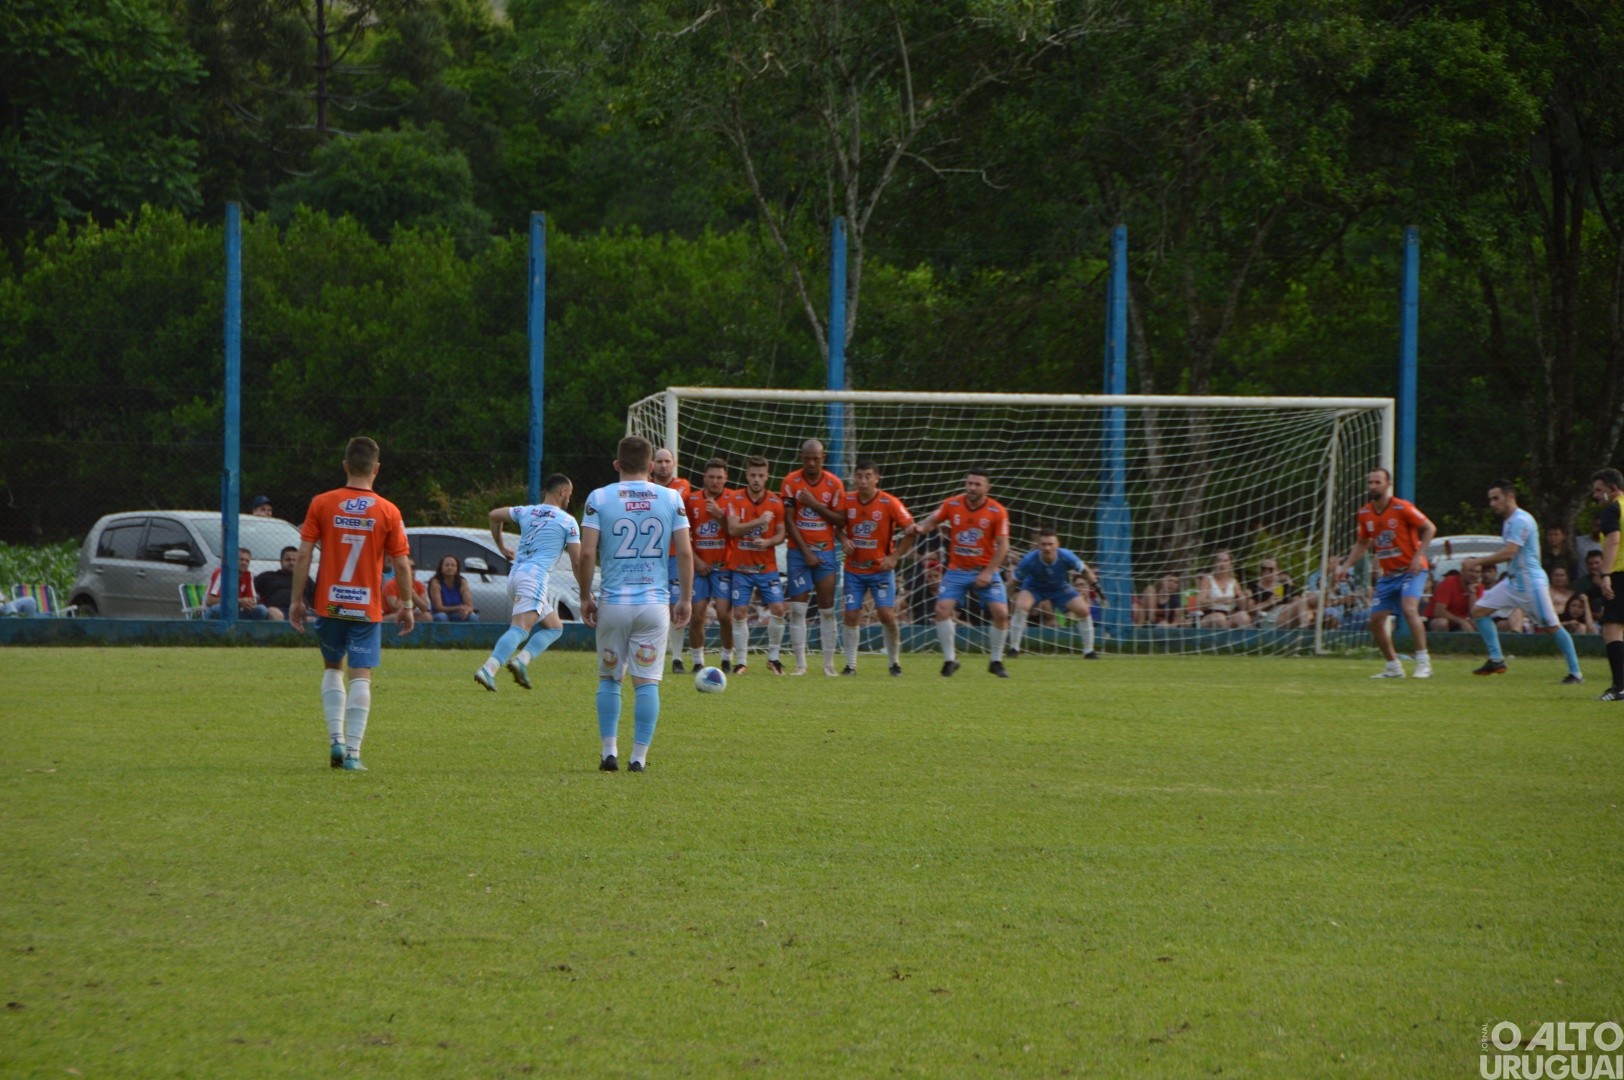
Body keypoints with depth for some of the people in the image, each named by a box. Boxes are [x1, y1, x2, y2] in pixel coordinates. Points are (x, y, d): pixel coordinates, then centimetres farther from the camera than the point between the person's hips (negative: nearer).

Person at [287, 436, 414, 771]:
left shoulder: (322, 504, -3)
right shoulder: (388, 512, -5)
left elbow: (303, 556, -4)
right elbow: (402, 565, -3)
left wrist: (297, 600, 3)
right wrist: (407, 605, 9)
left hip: (329, 604, 1)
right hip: (367, 606, -1)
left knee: (332, 668, 19)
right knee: (361, 677, 1)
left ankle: (336, 739, 8)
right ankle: (352, 751, -5)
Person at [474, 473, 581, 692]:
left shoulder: (527, 512, 19)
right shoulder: (567, 522, 2)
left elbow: (494, 515, 30)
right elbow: (577, 562, 1)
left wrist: (502, 547, 39)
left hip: (515, 575, 8)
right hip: (534, 577, -8)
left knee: (554, 627, 17)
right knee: (520, 629, -20)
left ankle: (522, 660, -4)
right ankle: (488, 670, -37)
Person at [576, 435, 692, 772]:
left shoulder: (599, 498, -2)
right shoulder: (671, 499, 2)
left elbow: (587, 553, -7)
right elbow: (685, 553, 0)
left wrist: (585, 597, 4)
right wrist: (685, 598, 8)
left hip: (613, 603, 0)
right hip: (655, 603, 0)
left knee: (609, 678, 13)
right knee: (647, 682, 2)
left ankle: (609, 752, 8)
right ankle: (639, 757, 0)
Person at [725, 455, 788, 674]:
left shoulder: (776, 502, 1)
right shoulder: (735, 500, -3)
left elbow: (781, 534, 4)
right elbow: (732, 529, -15)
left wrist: (768, 542, -17)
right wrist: (758, 521, -26)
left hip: (767, 567, 1)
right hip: (740, 567, -1)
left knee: (778, 609, -9)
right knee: (740, 613, -5)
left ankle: (773, 657, 7)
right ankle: (740, 661, 4)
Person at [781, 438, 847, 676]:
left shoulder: (834, 484, 1)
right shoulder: (791, 482, -2)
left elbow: (840, 520, 0)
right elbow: (788, 521, -4)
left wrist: (816, 505, -13)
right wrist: (805, 552, -9)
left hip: (826, 551, 1)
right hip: (798, 551, -1)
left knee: (827, 609, 0)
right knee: (797, 609, -5)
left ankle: (829, 664, 5)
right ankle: (800, 664, -3)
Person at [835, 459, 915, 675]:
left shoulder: (889, 503, -11)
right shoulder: (847, 500, -2)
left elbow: (911, 531, -6)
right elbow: (838, 525, 13)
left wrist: (895, 557, -11)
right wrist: (844, 540, -9)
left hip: (881, 569, -3)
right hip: (854, 569, 3)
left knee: (886, 614, -11)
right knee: (851, 615, -2)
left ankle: (895, 661, 7)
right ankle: (850, 664, 9)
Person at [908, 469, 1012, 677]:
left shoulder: (997, 511, -10)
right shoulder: (952, 505, -4)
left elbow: (1003, 545, -8)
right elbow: (932, 521, 8)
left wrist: (988, 572, -16)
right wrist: (920, 528, -17)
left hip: (985, 572, -1)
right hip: (957, 570, 1)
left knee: (1001, 613, -13)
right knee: (942, 609, -15)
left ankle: (996, 662, 7)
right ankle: (949, 659, -1)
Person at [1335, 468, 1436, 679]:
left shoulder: (1402, 508, -14)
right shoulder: (1365, 513, 4)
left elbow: (1430, 528, -10)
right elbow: (1362, 544, 18)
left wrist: (1419, 555, -20)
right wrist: (1346, 565, 6)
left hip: (1411, 570, -7)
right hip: (1388, 574, 7)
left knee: (1409, 608, -28)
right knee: (1376, 620, 1)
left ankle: (1423, 663, -22)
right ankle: (1393, 667, 15)